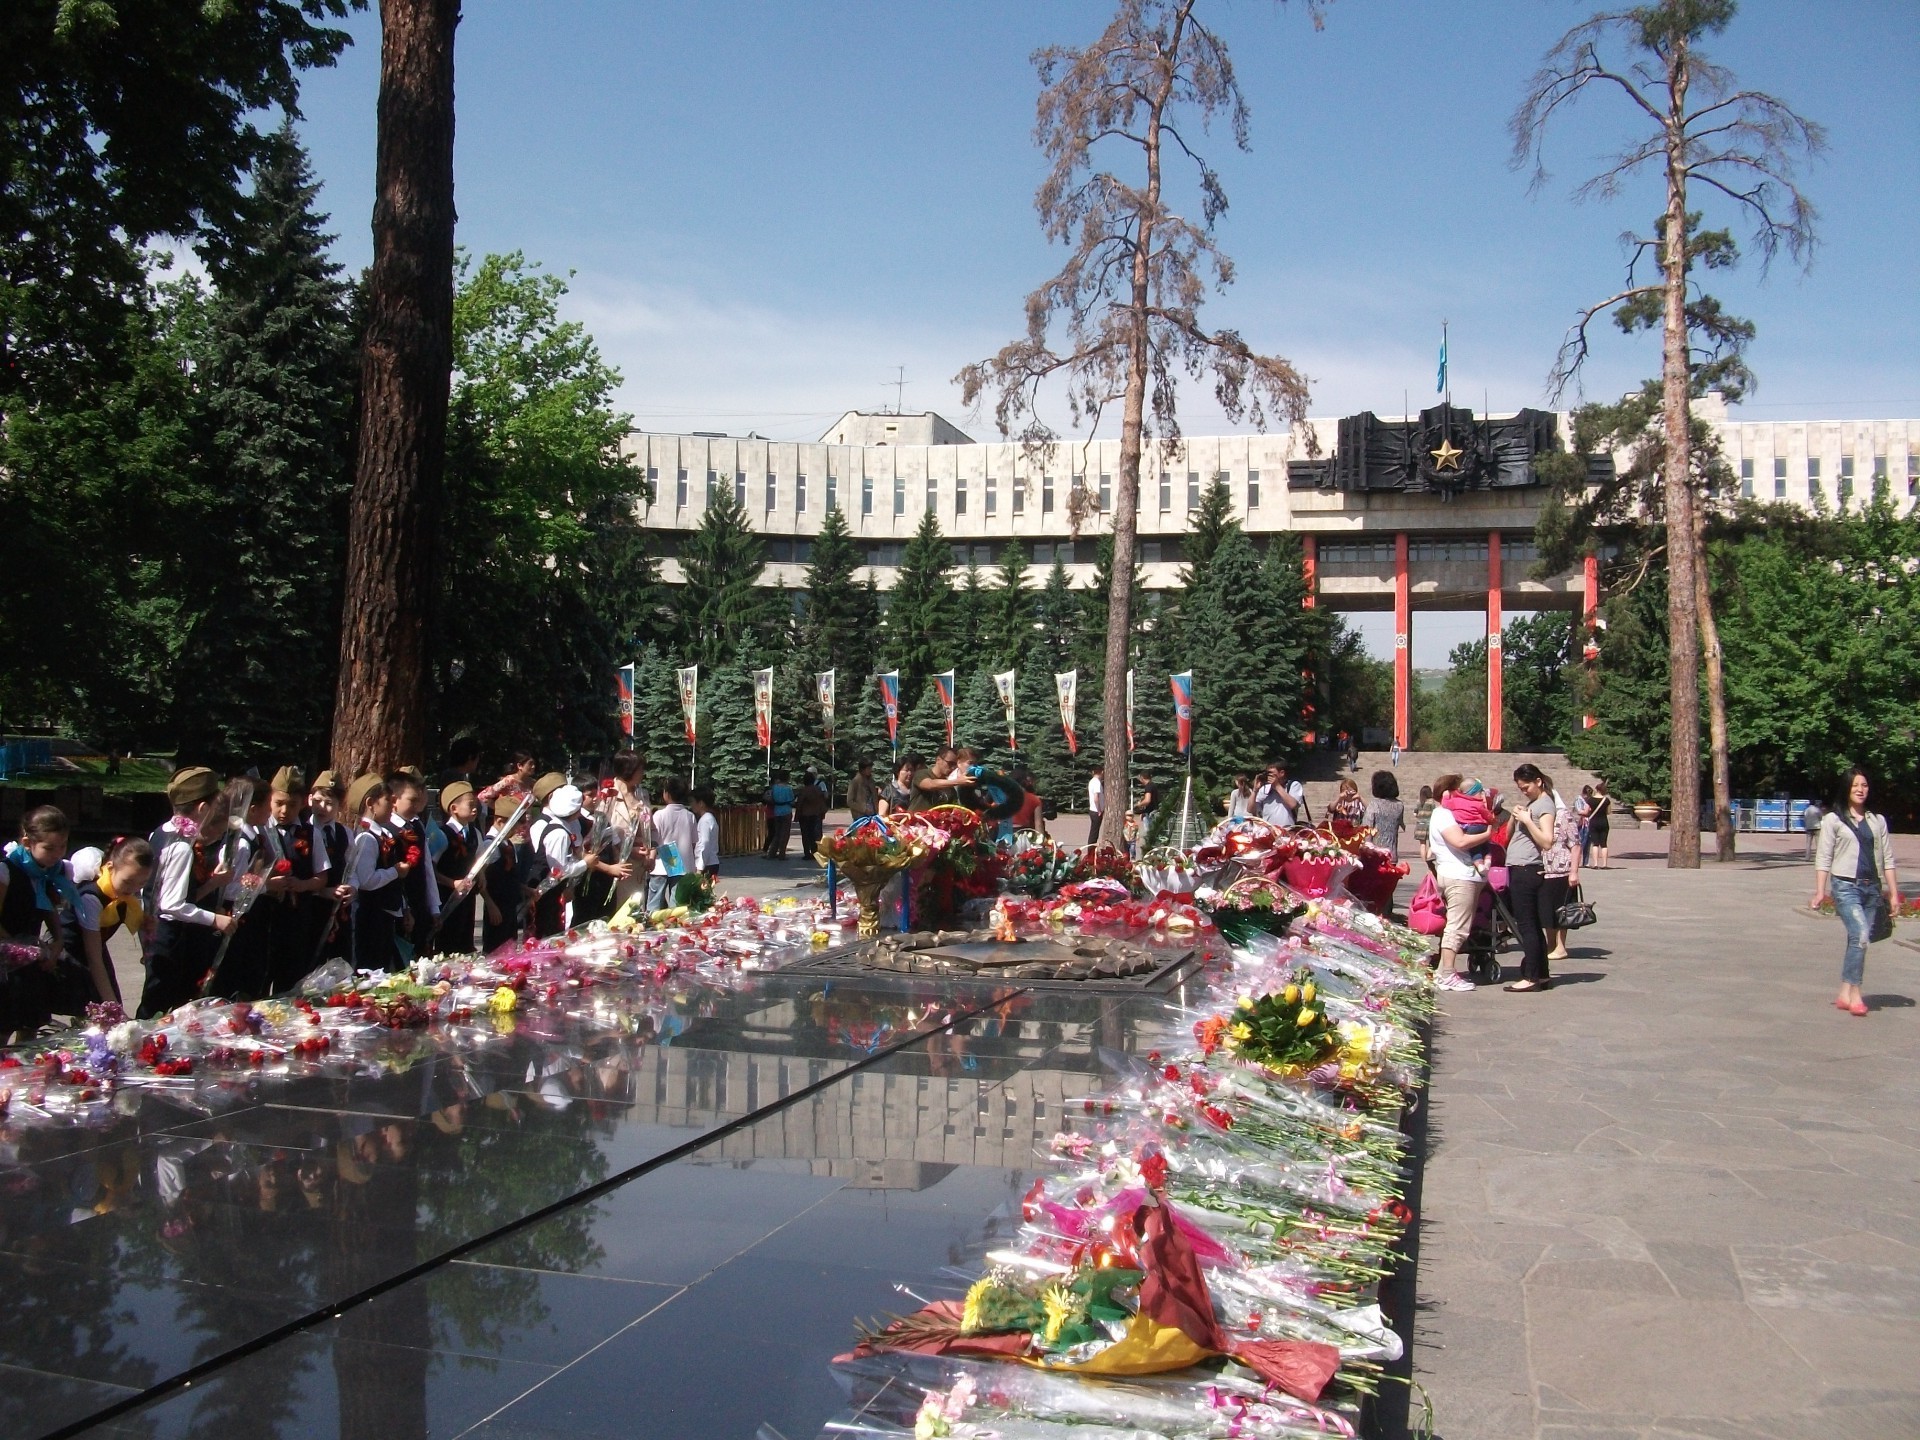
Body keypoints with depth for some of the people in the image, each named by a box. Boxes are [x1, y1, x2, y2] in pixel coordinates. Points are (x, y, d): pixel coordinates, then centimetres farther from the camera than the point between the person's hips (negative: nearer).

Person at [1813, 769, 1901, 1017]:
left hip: (1872, 888, 4)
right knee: (1860, 936, -19)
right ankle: (1853, 993, -14)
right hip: (1845, 886, -4)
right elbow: (1823, 857, -1)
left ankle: (1845, 994, 12)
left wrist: (1894, 893, 8)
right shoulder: (1833, 820, 2)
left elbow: (1887, 859, 12)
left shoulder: (1877, 820, 13)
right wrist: (1820, 891, -8)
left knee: (1858, 941, 5)